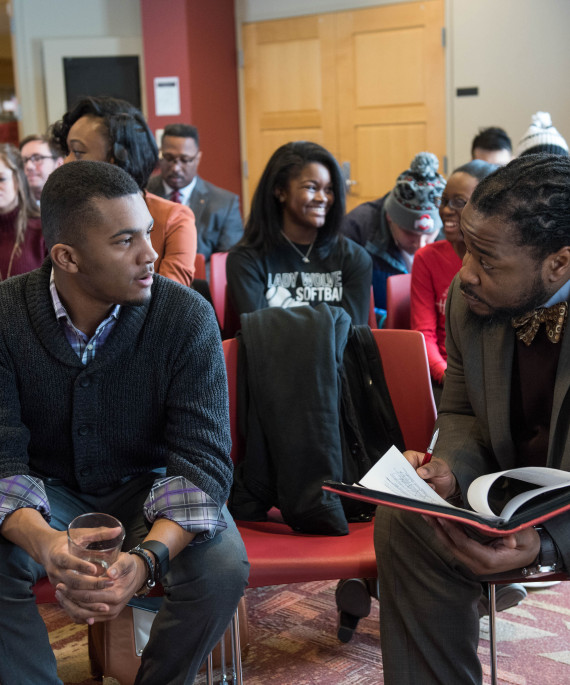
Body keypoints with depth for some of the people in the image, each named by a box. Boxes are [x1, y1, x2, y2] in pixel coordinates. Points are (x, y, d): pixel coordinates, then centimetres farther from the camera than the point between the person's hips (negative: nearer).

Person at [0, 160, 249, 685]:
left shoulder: (187, 316, -18)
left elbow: (204, 458, -22)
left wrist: (148, 557, -42)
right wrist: (43, 542, -42)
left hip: (150, 486, 0)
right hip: (48, 493, 1)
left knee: (221, 568, -27)